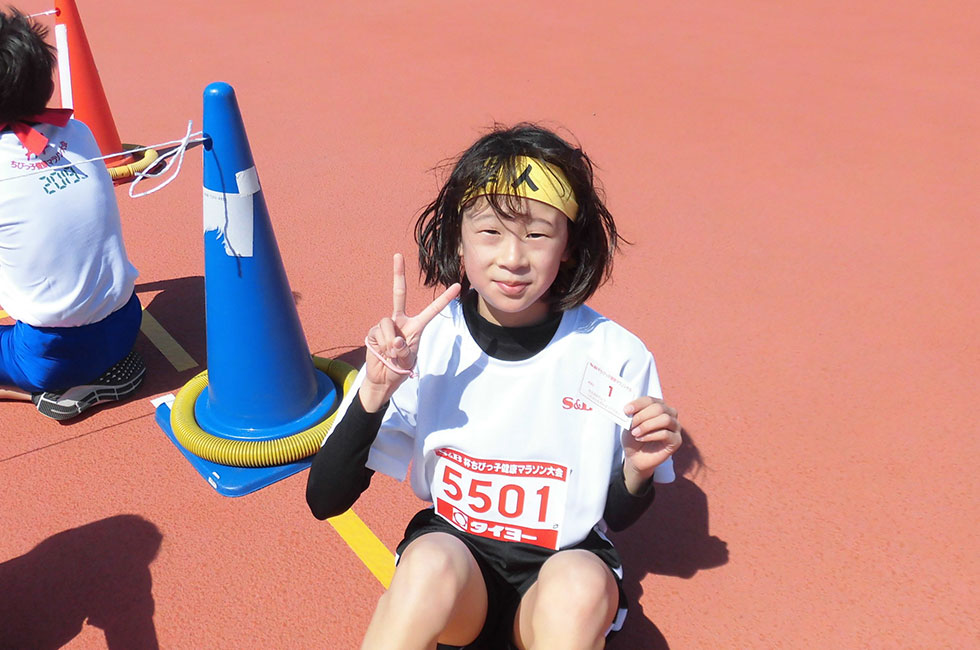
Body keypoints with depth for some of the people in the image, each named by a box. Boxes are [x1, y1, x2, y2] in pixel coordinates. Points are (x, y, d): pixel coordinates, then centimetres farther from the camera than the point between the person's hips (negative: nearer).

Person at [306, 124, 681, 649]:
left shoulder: (617, 356, -12)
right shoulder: (424, 343, -11)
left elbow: (618, 516, 3)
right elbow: (325, 501, -11)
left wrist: (637, 472, -19)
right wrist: (375, 393, -27)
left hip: (564, 562, 1)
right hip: (450, 551, 0)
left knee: (581, 582, -33)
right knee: (433, 560, -34)